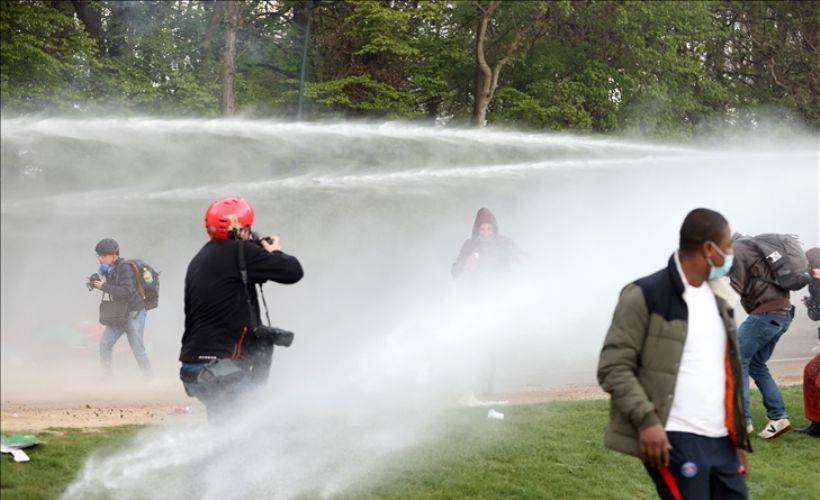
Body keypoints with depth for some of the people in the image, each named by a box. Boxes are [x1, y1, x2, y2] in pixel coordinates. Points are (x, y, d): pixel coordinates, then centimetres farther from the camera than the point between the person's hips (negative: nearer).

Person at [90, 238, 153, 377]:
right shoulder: (110, 268, 7)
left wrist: (104, 287, -25)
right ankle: (107, 375, 8)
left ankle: (148, 377, 7)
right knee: (105, 342, 0)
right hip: (119, 314, 8)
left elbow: (127, 292, -28)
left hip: (134, 313, -8)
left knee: (137, 348, -5)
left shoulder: (125, 267, -19)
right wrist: (97, 282, -3)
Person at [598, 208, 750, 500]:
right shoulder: (645, 296, -6)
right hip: (674, 440, -7)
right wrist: (646, 419, -22)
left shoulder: (717, 299, 17)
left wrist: (739, 437, 19)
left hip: (721, 442, 7)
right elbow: (613, 367, -10)